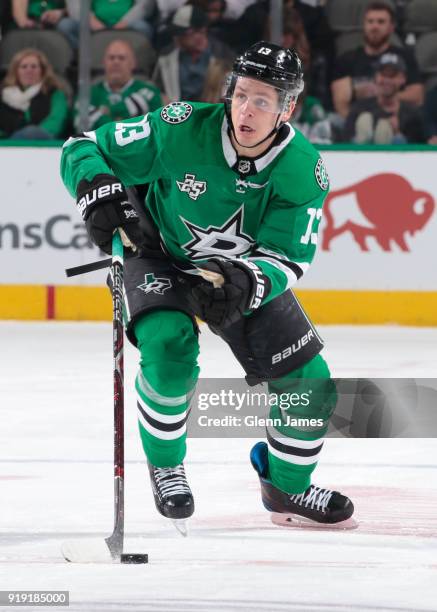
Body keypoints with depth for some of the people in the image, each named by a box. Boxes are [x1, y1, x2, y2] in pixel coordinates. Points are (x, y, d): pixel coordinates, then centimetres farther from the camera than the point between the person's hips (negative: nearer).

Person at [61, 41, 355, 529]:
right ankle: (165, 466, -6)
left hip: (248, 273, 3)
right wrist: (100, 196, -42)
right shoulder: (181, 129, -29)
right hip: (161, 258, -3)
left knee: (311, 385, -2)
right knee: (169, 347, -32)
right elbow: (83, 150, -21)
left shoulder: (304, 171, -23)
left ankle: (287, 486, 28)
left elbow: (287, 258, -23)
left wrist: (245, 283, -44)